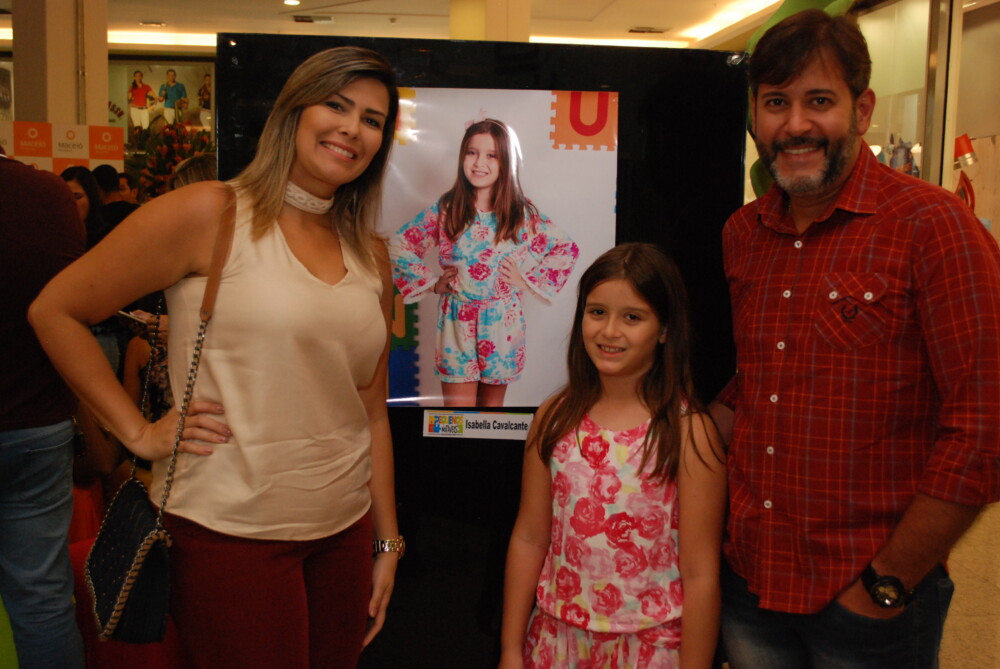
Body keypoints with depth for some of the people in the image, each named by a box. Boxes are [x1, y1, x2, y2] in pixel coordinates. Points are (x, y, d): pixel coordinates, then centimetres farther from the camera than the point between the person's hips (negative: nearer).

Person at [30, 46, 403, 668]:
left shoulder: (372, 255, 9)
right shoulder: (209, 214, -7)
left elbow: (372, 413, 12)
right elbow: (55, 313, -2)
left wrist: (387, 541, 12)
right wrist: (140, 433, -6)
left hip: (345, 531, 5)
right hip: (230, 533, -5)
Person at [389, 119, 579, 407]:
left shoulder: (524, 214, -2)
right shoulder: (445, 209, -3)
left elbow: (566, 249, 7)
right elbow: (399, 246, 2)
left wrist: (528, 281, -1)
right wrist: (432, 283, -3)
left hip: (503, 325, 1)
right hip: (457, 322, -1)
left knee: (493, 405, 14)